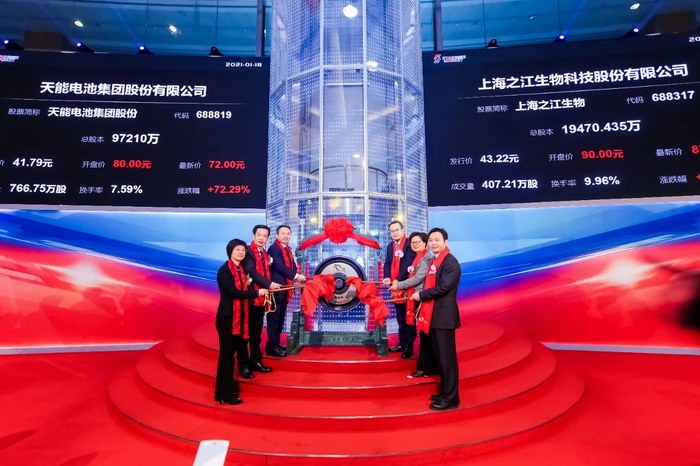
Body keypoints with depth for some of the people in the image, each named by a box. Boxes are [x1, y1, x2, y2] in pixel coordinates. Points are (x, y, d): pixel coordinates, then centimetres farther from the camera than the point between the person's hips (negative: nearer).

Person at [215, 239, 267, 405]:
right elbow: (234, 292, -22)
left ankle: (229, 387, 29)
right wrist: (256, 292, -14)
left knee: (235, 351, 15)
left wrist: (248, 286, -5)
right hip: (227, 317, -8)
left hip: (240, 316, 8)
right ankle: (224, 394, 11)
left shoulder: (241, 270, 11)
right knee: (227, 354, 0)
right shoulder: (224, 271, -13)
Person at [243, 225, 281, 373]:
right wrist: (269, 284, -26)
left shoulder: (265, 254, 14)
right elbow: (251, 272, -23)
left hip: (262, 298, 8)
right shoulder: (248, 251, -11)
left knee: (256, 333, 15)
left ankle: (255, 361, 25)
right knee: (246, 332, 3)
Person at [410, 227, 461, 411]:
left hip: (444, 316, -9)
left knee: (447, 356, -2)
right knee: (439, 355, 16)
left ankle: (451, 397, 9)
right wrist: (421, 297, 5)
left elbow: (443, 287, -21)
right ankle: (444, 392, 28)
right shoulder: (433, 261, 16)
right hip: (433, 315, 9)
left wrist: (420, 295, -12)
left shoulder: (450, 262, -13)